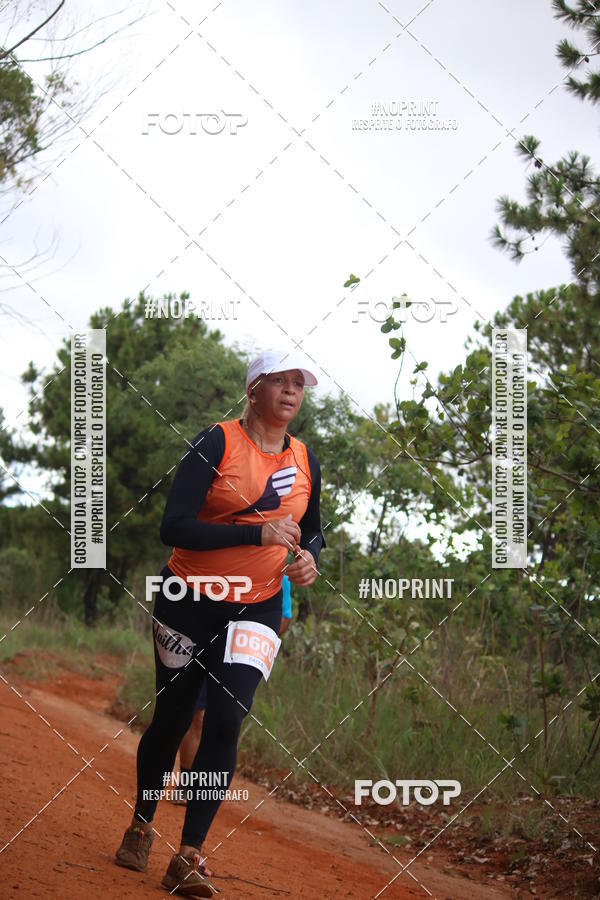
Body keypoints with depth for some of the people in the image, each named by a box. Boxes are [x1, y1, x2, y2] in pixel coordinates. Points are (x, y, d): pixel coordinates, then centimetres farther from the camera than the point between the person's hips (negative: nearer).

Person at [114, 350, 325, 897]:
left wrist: (309, 557, -3)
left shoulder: (304, 460, 5)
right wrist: (257, 533, -27)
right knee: (172, 720, 8)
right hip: (190, 602, -3)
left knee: (226, 723, -12)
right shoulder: (218, 443, -11)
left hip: (257, 609, 3)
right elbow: (173, 527, -19)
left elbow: (312, 528, 21)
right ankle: (141, 828, 31)